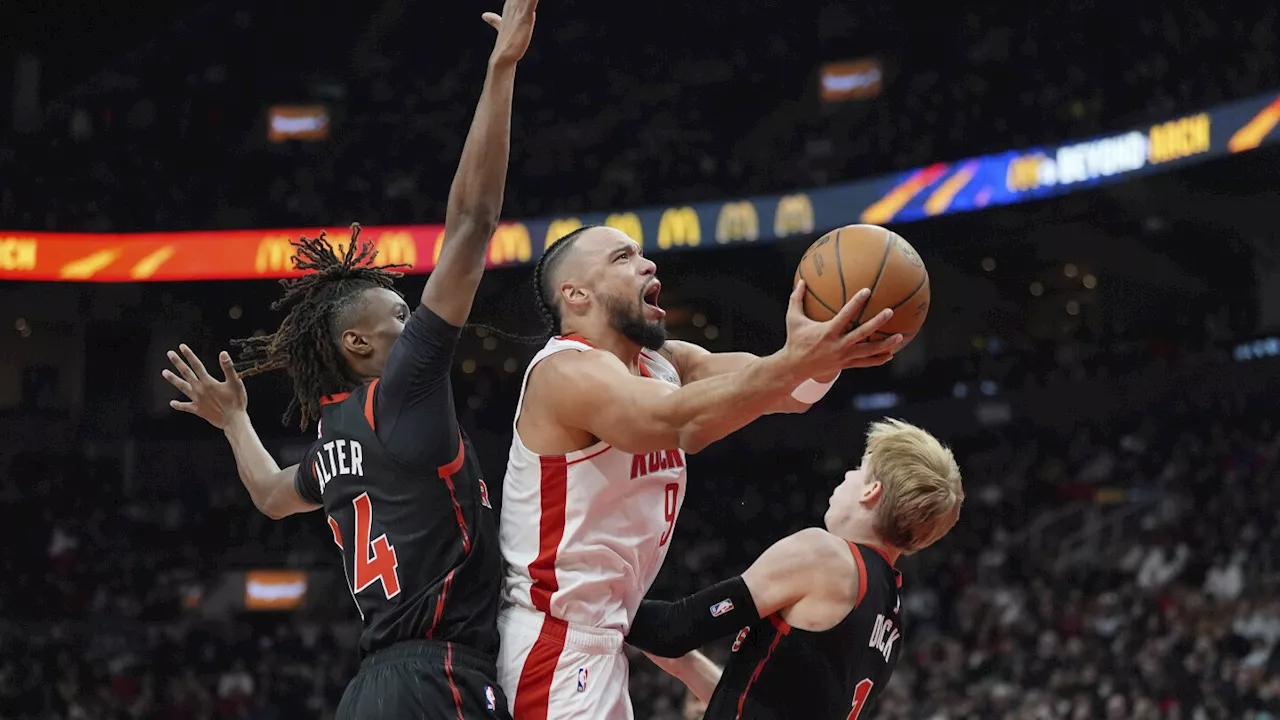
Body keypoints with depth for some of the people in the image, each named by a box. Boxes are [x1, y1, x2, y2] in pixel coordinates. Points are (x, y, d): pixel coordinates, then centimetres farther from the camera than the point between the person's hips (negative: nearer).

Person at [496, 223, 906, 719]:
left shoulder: (665, 364, 11)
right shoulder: (569, 371, -15)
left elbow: (785, 392, -3)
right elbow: (670, 417, -35)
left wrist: (826, 349, -25)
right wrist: (795, 361, -46)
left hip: (599, 642, 10)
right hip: (555, 642, -10)